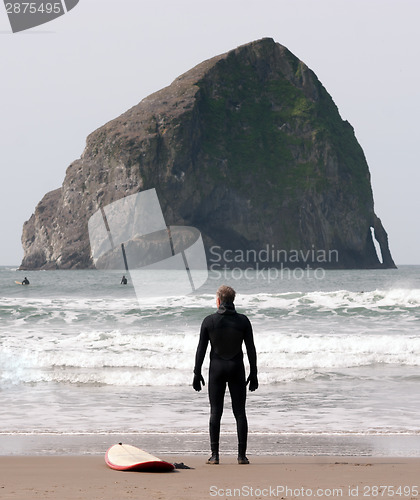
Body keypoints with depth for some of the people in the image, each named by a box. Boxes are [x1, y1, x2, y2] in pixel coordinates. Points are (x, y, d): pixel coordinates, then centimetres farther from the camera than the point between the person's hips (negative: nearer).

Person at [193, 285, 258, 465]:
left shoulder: (209, 321, -3)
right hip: (237, 369, 1)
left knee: (215, 412, 2)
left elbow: (201, 349, -2)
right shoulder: (243, 321, -1)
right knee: (240, 412, 4)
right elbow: (251, 349, 0)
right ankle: (241, 454, 1)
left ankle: (214, 454, -2)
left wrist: (197, 373, 4)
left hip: (216, 369, -1)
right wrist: (253, 374, 6)